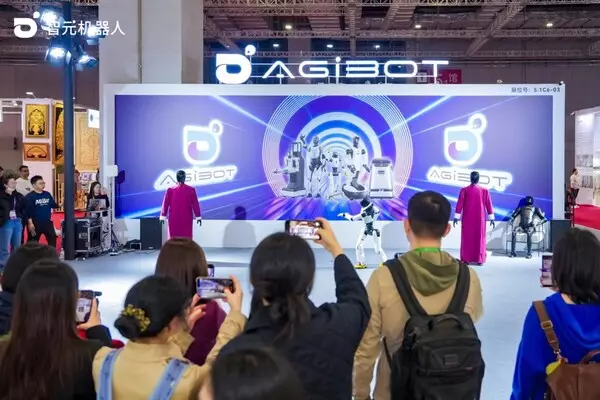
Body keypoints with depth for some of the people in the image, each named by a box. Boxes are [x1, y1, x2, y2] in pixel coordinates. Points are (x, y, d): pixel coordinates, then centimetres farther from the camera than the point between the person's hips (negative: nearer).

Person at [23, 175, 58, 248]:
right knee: (33, 242, 4)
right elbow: (28, 211, -14)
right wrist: (30, 223, -19)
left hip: (47, 222, 6)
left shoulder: (47, 194, 9)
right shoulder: (29, 197, -10)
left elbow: (53, 205, 14)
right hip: (35, 223, -6)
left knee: (52, 238, 7)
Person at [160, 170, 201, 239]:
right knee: (186, 238, 3)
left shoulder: (170, 190, -5)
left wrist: (163, 216, 8)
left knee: (174, 238, 5)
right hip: (186, 218, 0)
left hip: (174, 218, 0)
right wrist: (198, 217, 8)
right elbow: (195, 204, 0)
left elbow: (165, 204, 0)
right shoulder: (191, 190, -5)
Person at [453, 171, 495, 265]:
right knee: (479, 237, 6)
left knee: (467, 238, 5)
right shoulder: (484, 190, -4)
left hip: (467, 218, 0)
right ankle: (479, 259, 4)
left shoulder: (464, 190, -7)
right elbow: (488, 205, 0)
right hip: (480, 218, 0)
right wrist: (491, 218, 5)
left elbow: (459, 204, -6)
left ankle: (466, 259, 3)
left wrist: (456, 217, -1)